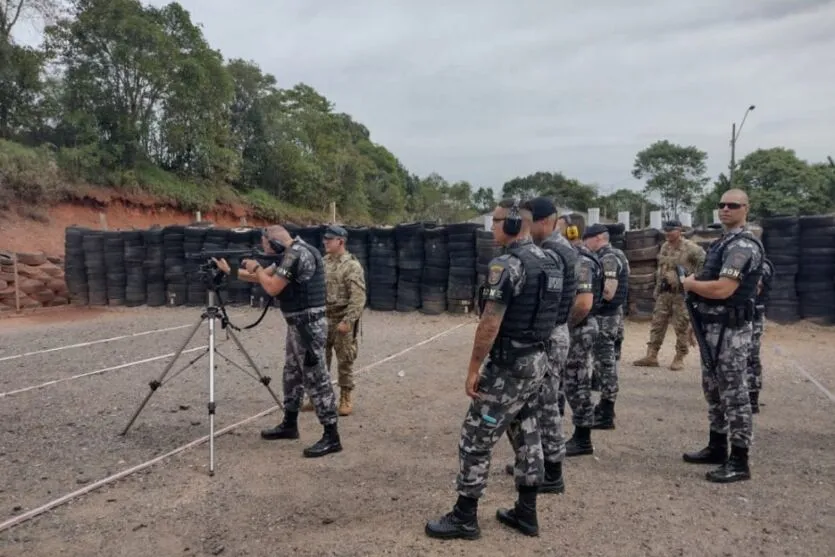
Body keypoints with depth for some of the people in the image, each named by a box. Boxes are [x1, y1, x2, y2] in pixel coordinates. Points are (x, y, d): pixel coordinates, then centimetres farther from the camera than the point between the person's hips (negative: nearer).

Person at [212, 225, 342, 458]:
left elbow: (272, 288, -18)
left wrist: (256, 268, 0)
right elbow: (264, 277, 24)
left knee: (315, 378, -8)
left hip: (308, 324, -11)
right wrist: (229, 270, 23)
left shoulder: (297, 254, -18)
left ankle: (331, 437, -4)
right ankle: (289, 425, 31)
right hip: (298, 324, 11)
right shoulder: (292, 254, 15)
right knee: (292, 374, 18)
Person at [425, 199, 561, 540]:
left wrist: (473, 368, -15)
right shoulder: (547, 262, 10)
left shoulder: (506, 264, -19)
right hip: (537, 361, 9)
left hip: (508, 365, -9)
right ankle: (526, 513, 26)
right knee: (528, 435, 16)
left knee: (475, 440, 1)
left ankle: (464, 518, 12)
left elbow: (490, 324, -22)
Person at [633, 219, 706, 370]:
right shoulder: (664, 247, 11)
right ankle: (651, 356, 10)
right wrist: (657, 289, 18)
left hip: (682, 293, -7)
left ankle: (679, 358, 10)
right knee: (657, 324, 6)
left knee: (682, 327, 1)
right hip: (664, 292, 7)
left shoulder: (690, 247, -12)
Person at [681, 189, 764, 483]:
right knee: (713, 389, 17)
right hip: (712, 326, 10)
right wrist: (697, 319, 13)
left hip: (731, 329, -10)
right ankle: (717, 447, 30)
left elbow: (722, 289, -25)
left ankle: (739, 462, 3)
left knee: (734, 393, -4)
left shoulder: (743, 245, -17)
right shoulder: (722, 242, 15)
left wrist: (690, 284, -9)